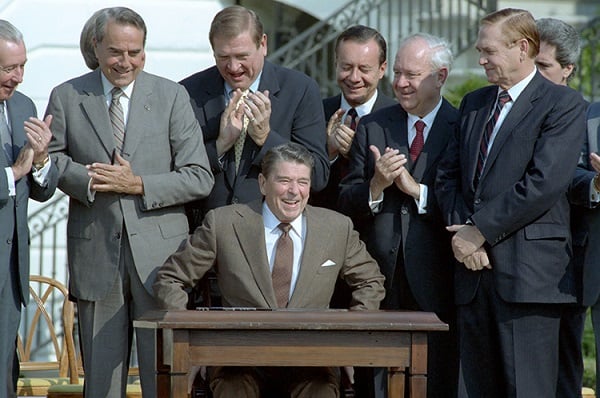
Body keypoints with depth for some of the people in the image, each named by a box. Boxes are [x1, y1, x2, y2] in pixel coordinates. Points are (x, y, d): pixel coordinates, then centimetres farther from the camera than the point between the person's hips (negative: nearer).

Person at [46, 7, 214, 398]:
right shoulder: (66, 98, 6)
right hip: (95, 251, 1)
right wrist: (89, 179, -10)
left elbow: (200, 178, -2)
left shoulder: (172, 97, 3)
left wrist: (137, 185, -13)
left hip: (159, 250, -1)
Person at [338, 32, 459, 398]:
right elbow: (347, 205, 8)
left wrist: (417, 190, -15)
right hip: (383, 281, 3)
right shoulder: (372, 127, 11)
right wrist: (376, 186, -11)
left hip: (436, 283, -3)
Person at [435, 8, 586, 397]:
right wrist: (461, 230, -2)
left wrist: (480, 231, -12)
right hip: (475, 271, 7)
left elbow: (544, 183, -14)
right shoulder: (474, 104, 20)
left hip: (528, 275, -7)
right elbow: (448, 175, 17)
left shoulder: (564, 104, -4)